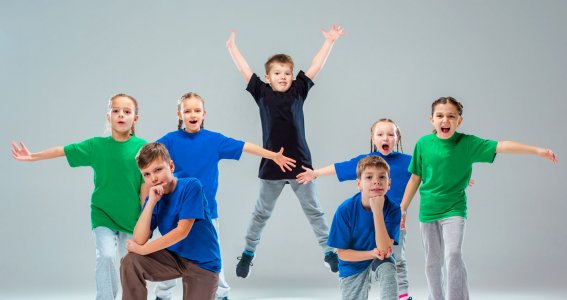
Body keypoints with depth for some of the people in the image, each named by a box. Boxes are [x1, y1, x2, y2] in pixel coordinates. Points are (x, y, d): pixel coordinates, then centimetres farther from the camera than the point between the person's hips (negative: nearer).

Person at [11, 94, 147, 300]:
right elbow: (63, 150, 4)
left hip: (131, 217, 0)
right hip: (102, 213, 0)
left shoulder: (141, 147, -7)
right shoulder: (96, 145, -4)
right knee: (106, 256, -20)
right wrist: (32, 157, 9)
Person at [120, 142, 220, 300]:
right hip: (174, 257, 4)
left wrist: (142, 250, -17)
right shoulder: (153, 198, -3)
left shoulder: (191, 186, -17)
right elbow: (139, 240, -14)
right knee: (130, 262, -17)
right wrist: (151, 202, -21)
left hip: (203, 264, -4)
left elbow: (182, 231, -23)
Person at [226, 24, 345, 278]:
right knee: (261, 213, 13)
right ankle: (248, 252, 27)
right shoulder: (262, 93, 0)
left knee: (313, 211, 8)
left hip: (300, 162, 0)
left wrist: (329, 41, -1)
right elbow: (244, 69, 3)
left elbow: (315, 67, 1)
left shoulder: (298, 92, 3)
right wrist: (231, 45, 6)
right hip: (271, 163, 0)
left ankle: (329, 252, 14)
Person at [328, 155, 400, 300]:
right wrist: (372, 254, -28)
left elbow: (384, 249, -31)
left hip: (379, 263, -1)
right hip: (353, 267, 1)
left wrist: (377, 211, -38)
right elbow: (342, 253, -14)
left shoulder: (392, 209, -21)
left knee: (387, 266, -34)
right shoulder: (345, 210, -21)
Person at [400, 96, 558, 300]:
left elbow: (501, 146, -18)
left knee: (453, 255, -19)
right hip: (428, 210, 2)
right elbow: (415, 178, 6)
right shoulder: (423, 144, -3)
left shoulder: (467, 143, -8)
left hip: (454, 209, -2)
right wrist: (402, 209, 10)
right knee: (433, 261, 11)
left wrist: (537, 150, -28)